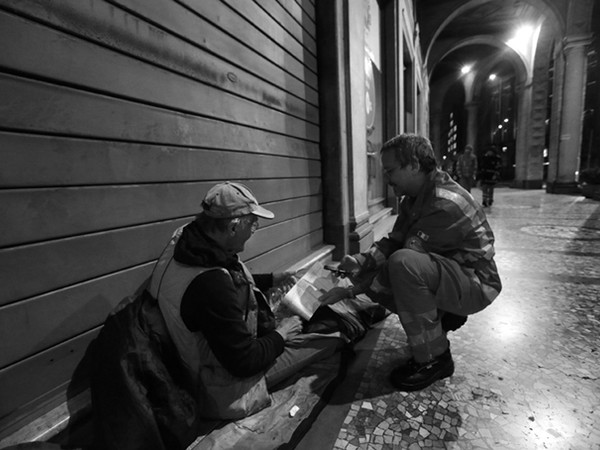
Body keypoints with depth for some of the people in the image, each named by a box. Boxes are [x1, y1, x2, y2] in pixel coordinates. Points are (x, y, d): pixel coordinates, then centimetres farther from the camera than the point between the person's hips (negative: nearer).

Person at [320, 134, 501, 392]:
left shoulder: (445, 204, -27)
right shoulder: (413, 199, 3)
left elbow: (403, 260, -30)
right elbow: (392, 242, 2)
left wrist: (351, 291, -28)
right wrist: (359, 261, -17)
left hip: (476, 285, -9)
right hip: (447, 277, 9)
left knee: (404, 264, -36)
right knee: (372, 277, 1)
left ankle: (435, 359, -16)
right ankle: (443, 316, 14)